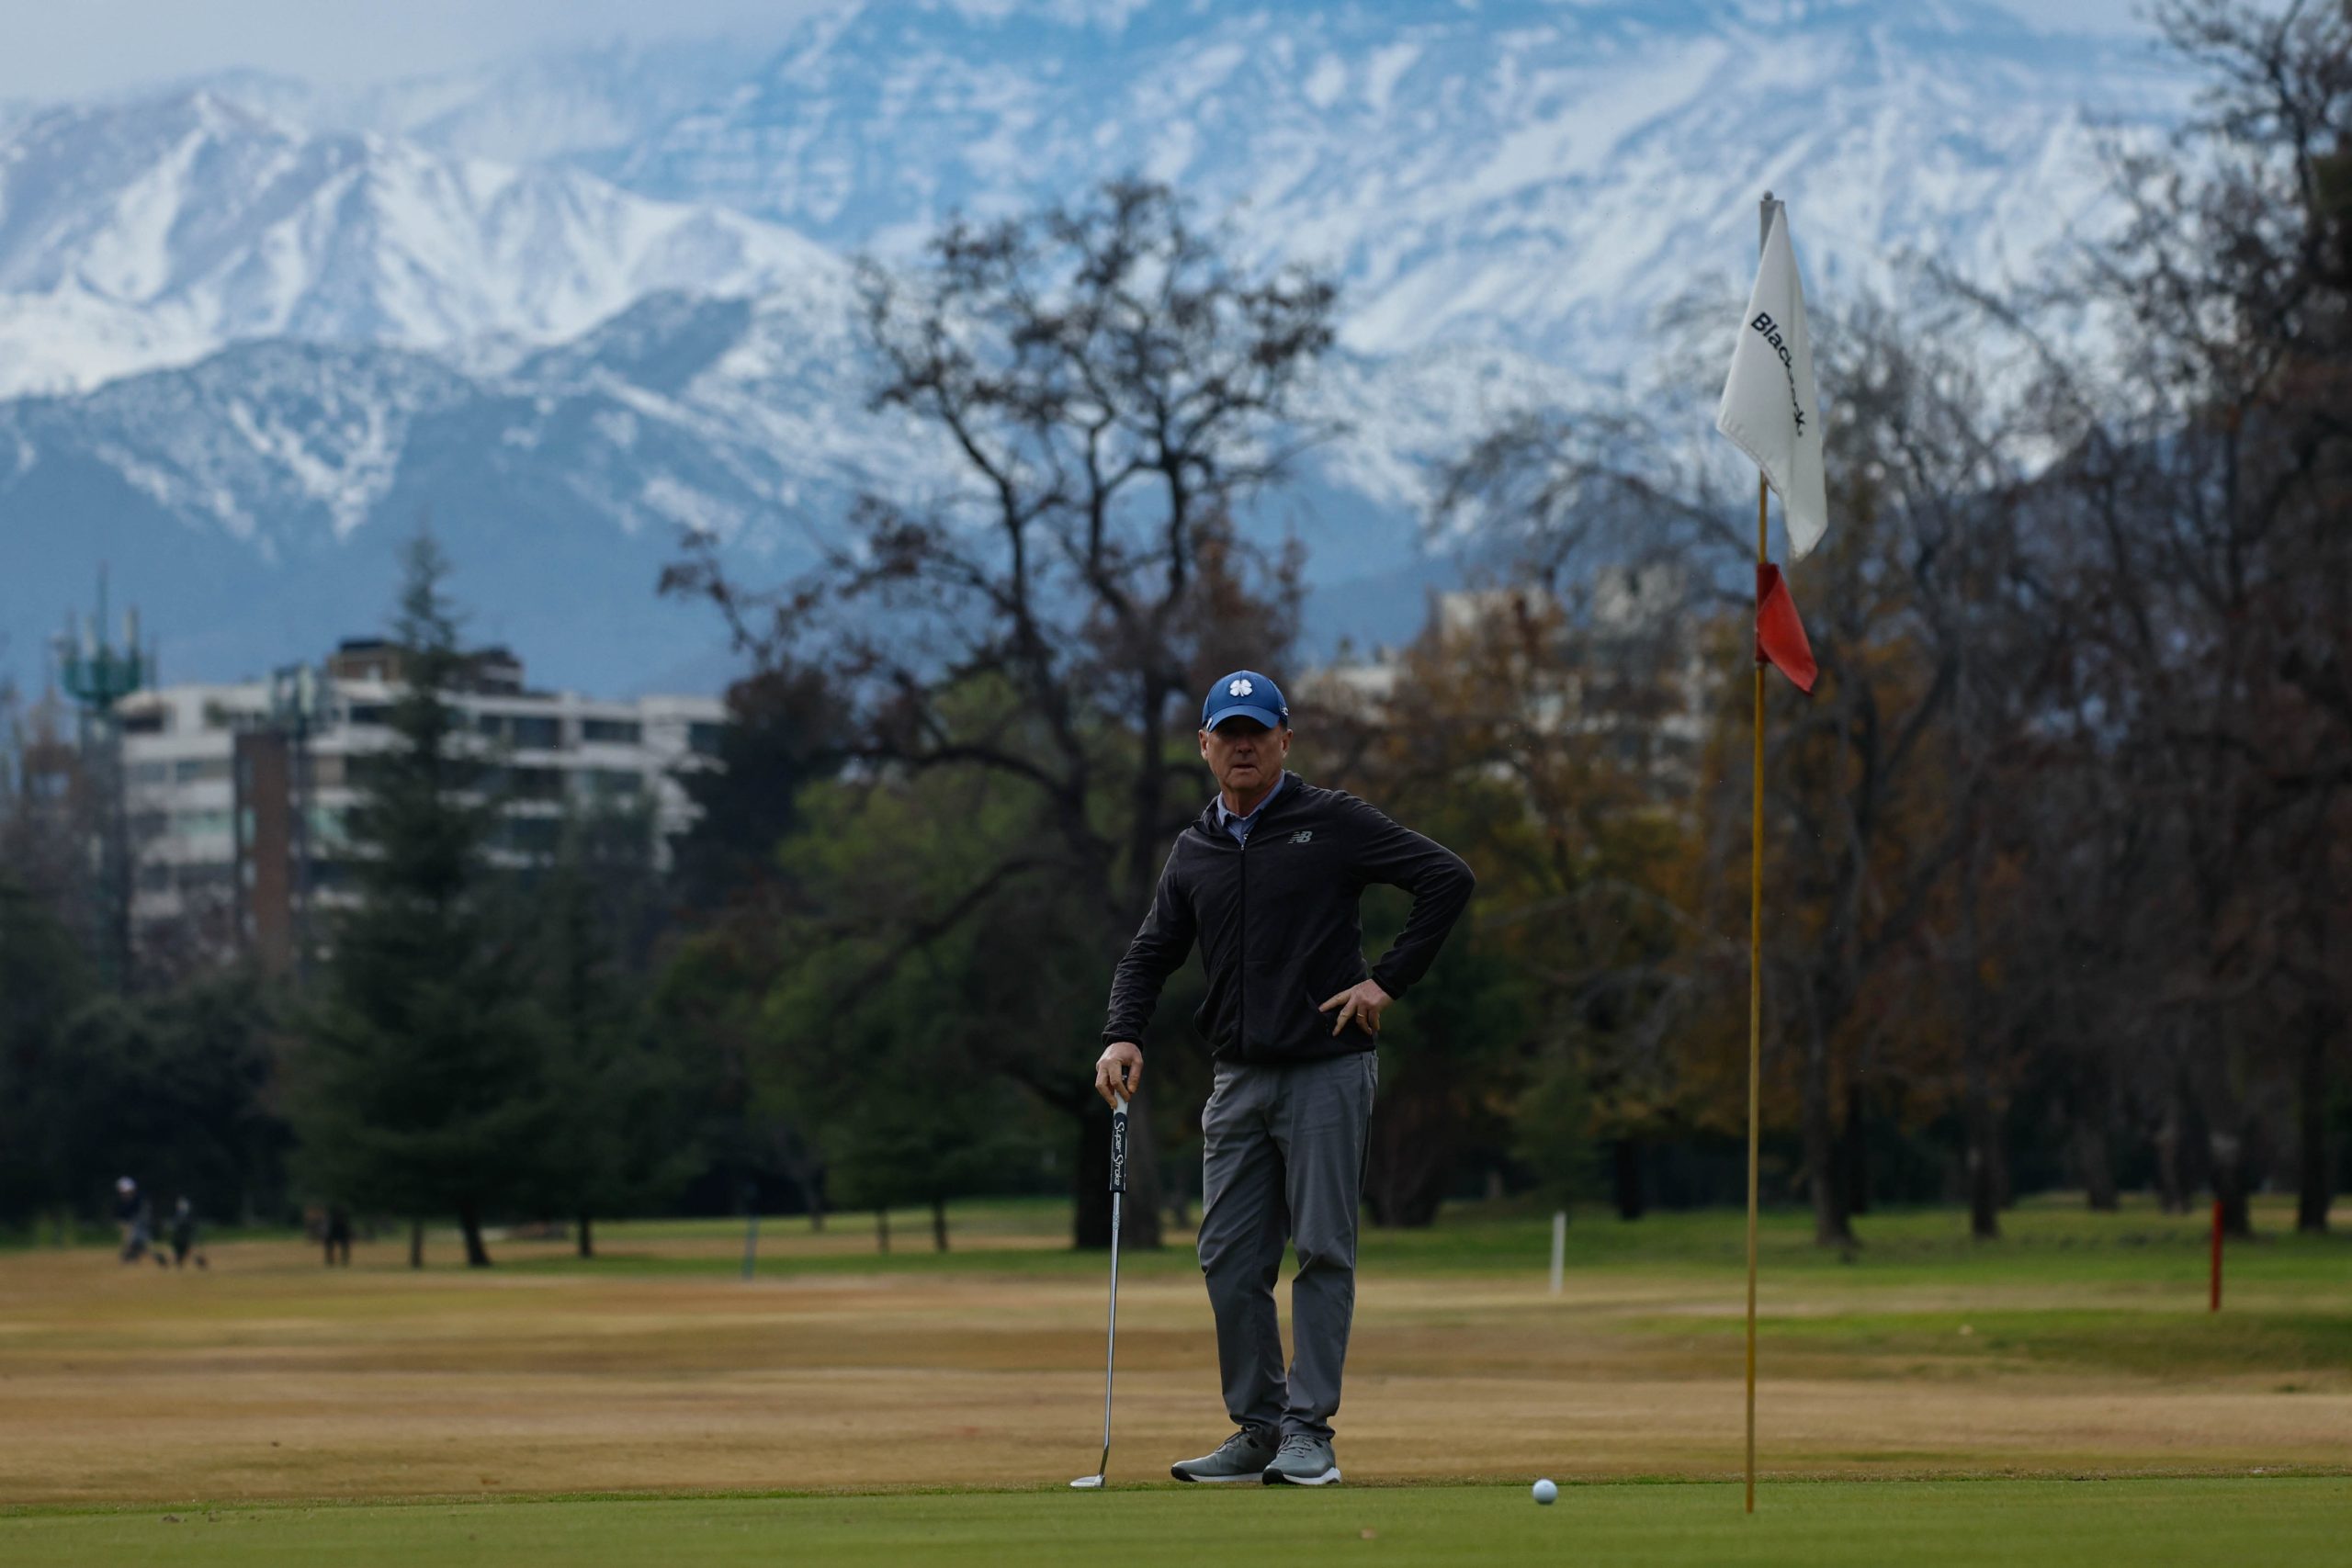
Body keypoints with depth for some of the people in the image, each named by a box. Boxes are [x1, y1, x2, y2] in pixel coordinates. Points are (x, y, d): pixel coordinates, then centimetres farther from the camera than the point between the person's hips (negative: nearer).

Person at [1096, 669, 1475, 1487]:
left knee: (1323, 1251, -5)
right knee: (1229, 1261, 3)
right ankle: (1257, 1428, 11)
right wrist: (1123, 1037, -1)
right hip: (1238, 1081, 5)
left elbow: (1448, 878, -6)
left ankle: (1309, 1431, -4)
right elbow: (1149, 953, 17)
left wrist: (1389, 981, -10)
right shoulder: (1194, 852, 14)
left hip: (1327, 1072, -5)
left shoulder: (1333, 822, -2)